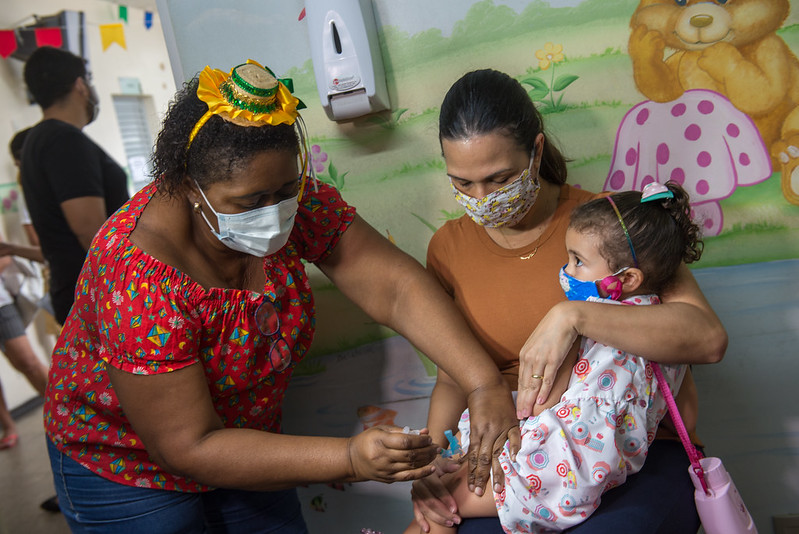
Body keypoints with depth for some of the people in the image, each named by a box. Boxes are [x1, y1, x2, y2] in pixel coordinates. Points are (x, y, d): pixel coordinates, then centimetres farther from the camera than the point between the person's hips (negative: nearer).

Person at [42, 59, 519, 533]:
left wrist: (485, 385, -35)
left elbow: (395, 286, -22)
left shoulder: (295, 202, -19)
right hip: (126, 468, -4)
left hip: (244, 436, 5)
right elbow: (189, 447, -32)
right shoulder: (137, 279, -35)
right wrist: (351, 460, -39)